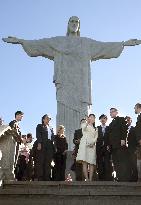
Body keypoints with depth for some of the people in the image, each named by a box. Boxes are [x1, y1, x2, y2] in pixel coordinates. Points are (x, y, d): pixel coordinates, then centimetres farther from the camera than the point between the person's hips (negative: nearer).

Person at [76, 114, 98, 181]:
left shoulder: (95, 129, 28)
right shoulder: (84, 125, 17)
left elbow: (96, 137, 14)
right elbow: (84, 128, -9)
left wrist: (93, 142, -9)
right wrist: (87, 122, -31)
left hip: (92, 145, 4)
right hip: (84, 144, -4)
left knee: (92, 163, -8)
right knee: (85, 162, -16)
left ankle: (90, 179, -11)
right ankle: (87, 179, -21)